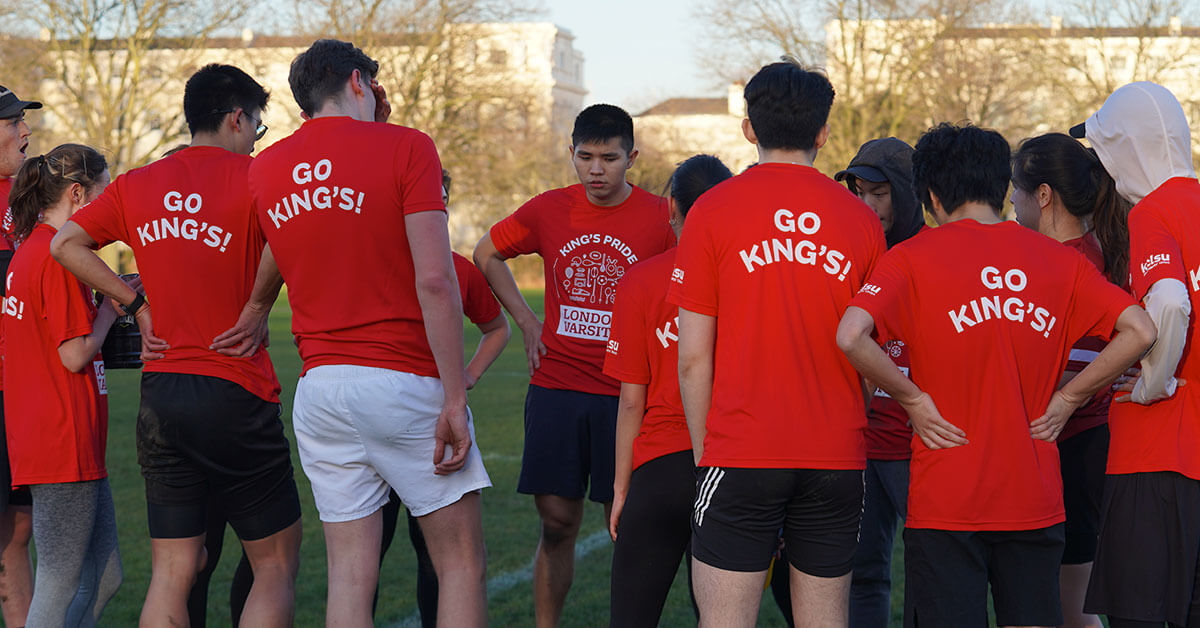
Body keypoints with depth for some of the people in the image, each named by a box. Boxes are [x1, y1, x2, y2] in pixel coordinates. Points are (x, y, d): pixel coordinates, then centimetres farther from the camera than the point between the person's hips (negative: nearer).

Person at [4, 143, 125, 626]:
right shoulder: (58, 256, -15)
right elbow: (76, 355, -17)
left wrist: (107, 301, 12)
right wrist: (112, 307, -2)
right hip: (65, 445, -10)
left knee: (104, 577, 13)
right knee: (61, 587, -4)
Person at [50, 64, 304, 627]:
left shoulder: (136, 185, 8)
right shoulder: (250, 178, -7)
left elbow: (65, 243, 6)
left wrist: (136, 303, 6)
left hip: (160, 392, 5)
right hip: (235, 395, -5)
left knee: (171, 573, 8)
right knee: (276, 564, 6)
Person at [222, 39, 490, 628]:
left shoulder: (265, 169, 9)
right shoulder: (406, 147, -5)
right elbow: (434, 279, -14)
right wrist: (455, 400, -13)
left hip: (319, 391, 5)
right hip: (406, 382, -5)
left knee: (349, 574, 6)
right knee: (462, 563, 4)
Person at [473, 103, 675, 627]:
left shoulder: (660, 218, -5)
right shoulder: (549, 211, 3)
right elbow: (487, 254, 20)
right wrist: (526, 322, 12)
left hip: (625, 393, -2)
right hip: (555, 390, 2)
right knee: (557, 521, 3)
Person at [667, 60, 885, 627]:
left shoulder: (713, 210, -2)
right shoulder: (861, 220, 4)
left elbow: (694, 357, -3)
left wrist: (703, 452, 7)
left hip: (741, 453, -3)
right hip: (837, 456, 3)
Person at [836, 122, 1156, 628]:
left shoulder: (913, 257, -4)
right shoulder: (1057, 258, 5)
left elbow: (850, 336, -20)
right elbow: (1139, 330, -3)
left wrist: (911, 398, -7)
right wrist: (1065, 398, 4)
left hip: (945, 501, -3)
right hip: (1035, 499, 3)